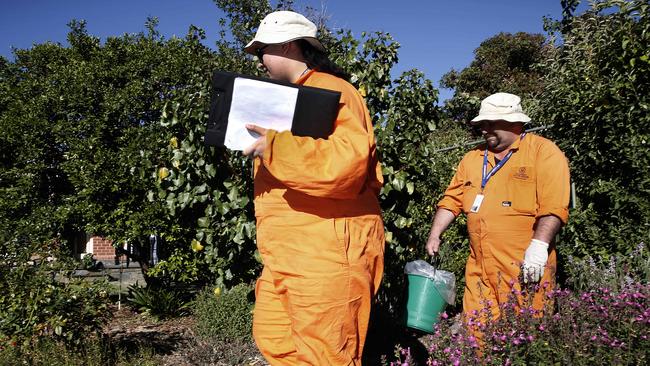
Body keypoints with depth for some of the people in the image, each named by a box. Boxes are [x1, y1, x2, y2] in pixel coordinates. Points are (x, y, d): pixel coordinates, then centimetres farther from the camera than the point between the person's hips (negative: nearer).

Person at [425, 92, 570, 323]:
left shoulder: (544, 152, -1)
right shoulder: (472, 159, 18)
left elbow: (553, 206, -11)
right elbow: (452, 200, 19)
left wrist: (539, 245, -20)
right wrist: (435, 235, 8)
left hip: (526, 267, -5)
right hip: (479, 269, 5)